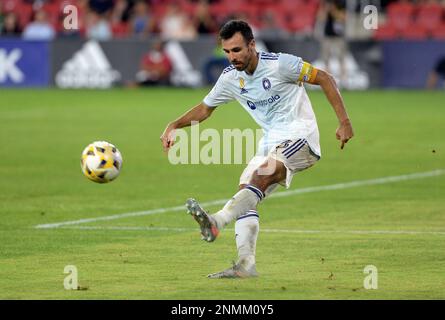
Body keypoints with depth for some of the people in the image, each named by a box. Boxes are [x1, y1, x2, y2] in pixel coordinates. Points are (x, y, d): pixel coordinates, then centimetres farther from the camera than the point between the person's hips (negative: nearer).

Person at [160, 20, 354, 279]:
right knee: (247, 191, -9)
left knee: (262, 176, -30)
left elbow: (325, 79, -8)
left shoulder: (280, 64, -14)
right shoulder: (230, 78, 5)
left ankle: (217, 222, -47)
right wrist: (174, 126, 5)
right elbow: (205, 109, 20)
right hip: (271, 143, 7)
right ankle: (246, 264, -14)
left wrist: (344, 122, -13)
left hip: (300, 134, -7)